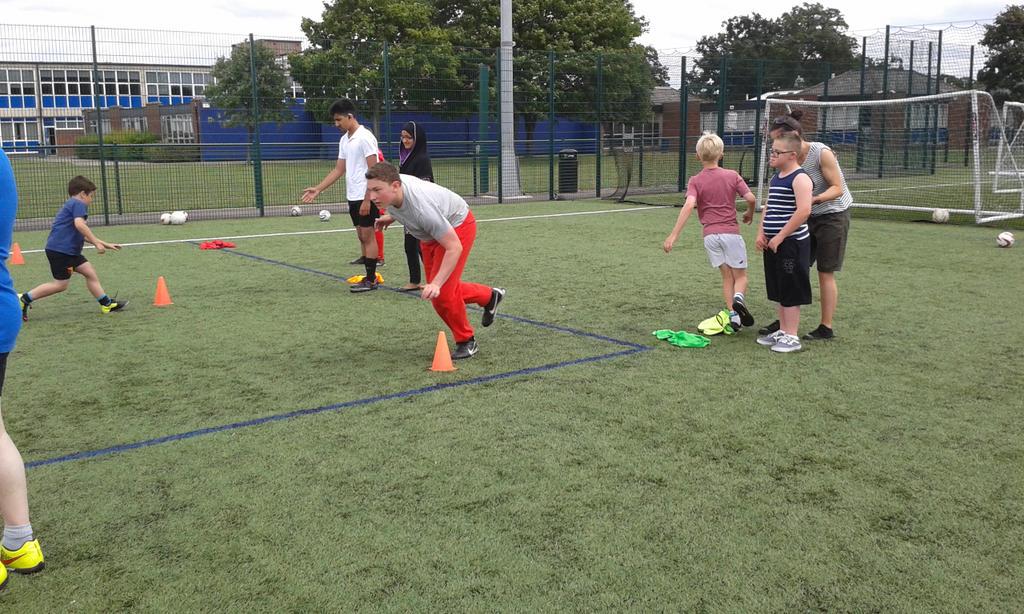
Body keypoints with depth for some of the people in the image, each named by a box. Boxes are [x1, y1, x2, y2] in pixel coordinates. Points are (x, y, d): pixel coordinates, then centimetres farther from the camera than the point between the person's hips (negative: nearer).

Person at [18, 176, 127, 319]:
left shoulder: (71, 205, 25)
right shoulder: (78, 204, -7)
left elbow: (84, 235, 29)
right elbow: (79, 224, -27)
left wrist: (105, 245, 27)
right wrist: (97, 243, -24)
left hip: (69, 250, 11)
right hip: (60, 250, -11)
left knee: (90, 272, 7)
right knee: (61, 284, -6)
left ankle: (107, 304, 8)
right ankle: (26, 299, 2)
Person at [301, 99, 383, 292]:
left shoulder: (365, 137, -13)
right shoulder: (344, 140, 14)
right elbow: (339, 170, 16)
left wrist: (366, 200, -20)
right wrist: (318, 189, 9)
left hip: (365, 197, -8)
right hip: (353, 197, 8)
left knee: (367, 236, -5)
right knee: (361, 236, 10)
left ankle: (370, 280, 0)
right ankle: (369, 275, 16)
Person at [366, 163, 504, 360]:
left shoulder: (422, 207, -44)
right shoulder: (389, 191, -22)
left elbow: (454, 247, -38)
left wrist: (436, 284, -44)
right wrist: (391, 216, 1)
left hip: (458, 226, -8)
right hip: (432, 232, 8)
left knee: (442, 292, -18)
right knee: (439, 288, 15)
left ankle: (466, 342, 5)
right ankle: (490, 297, 39)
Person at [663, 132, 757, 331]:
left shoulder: (695, 181, -1)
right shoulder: (732, 176, 2)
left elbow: (689, 205, -17)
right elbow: (751, 198, -5)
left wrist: (673, 235, -22)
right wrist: (749, 214, 19)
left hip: (710, 235, 1)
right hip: (731, 232, -1)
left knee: (727, 276, 13)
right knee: (740, 276, 10)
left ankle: (733, 315, 4)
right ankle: (739, 298, -21)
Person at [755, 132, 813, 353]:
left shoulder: (800, 178, -14)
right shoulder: (776, 177, 13)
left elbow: (803, 211, -24)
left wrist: (779, 237, -21)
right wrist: (761, 233, 6)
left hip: (792, 243, -9)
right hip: (773, 243, 9)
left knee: (790, 292, -2)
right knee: (779, 292, 16)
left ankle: (791, 337, 6)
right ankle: (782, 331, 26)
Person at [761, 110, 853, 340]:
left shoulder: (821, 153, -20)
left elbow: (838, 188, -19)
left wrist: (815, 199, -37)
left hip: (833, 215, -6)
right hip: (809, 217, 6)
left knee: (825, 273, -2)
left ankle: (826, 328, 8)